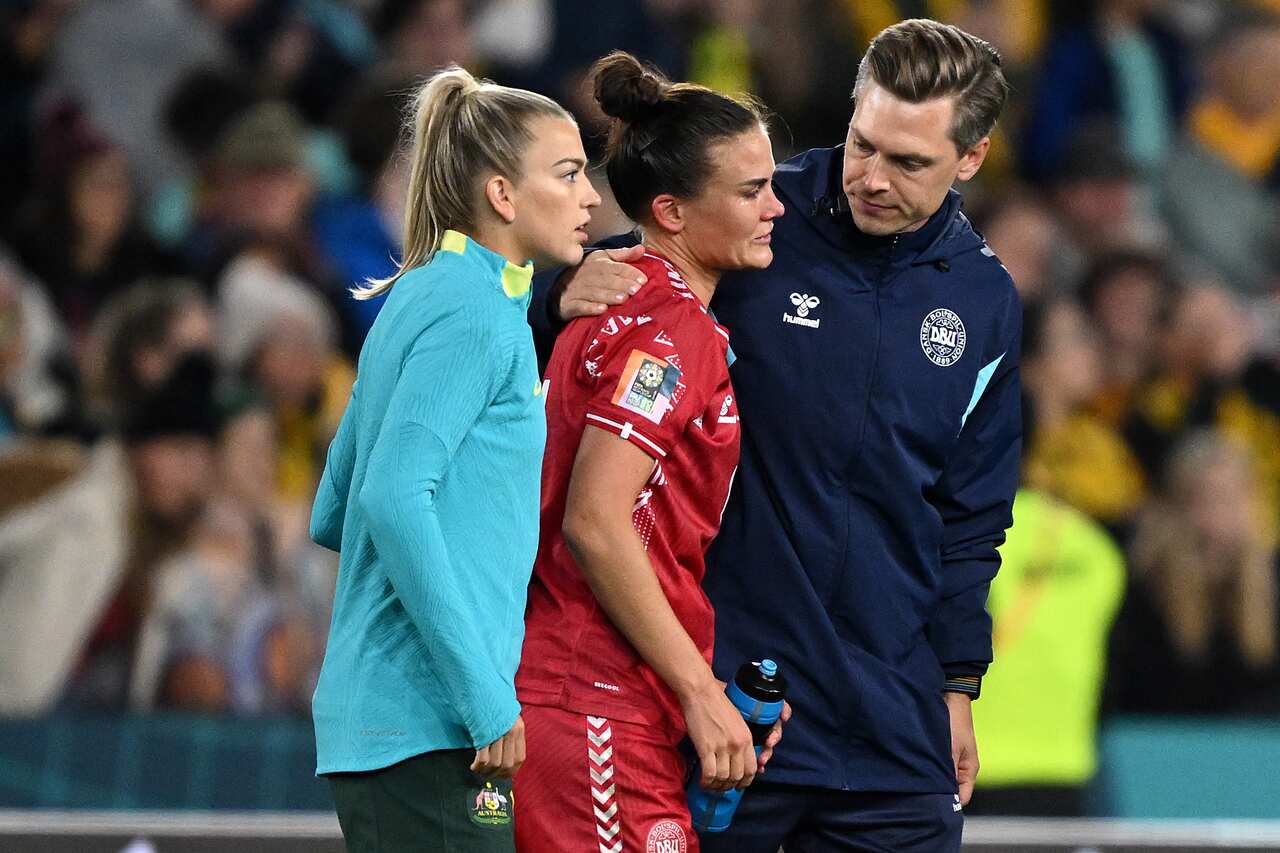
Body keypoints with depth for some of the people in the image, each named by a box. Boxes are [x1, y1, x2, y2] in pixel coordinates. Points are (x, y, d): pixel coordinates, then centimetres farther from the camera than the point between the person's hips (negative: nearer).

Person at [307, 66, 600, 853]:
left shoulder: (422, 300, 18)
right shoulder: (472, 310, -9)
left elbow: (333, 515, 22)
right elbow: (396, 499, -20)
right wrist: (487, 699, -20)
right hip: (430, 728, -10)